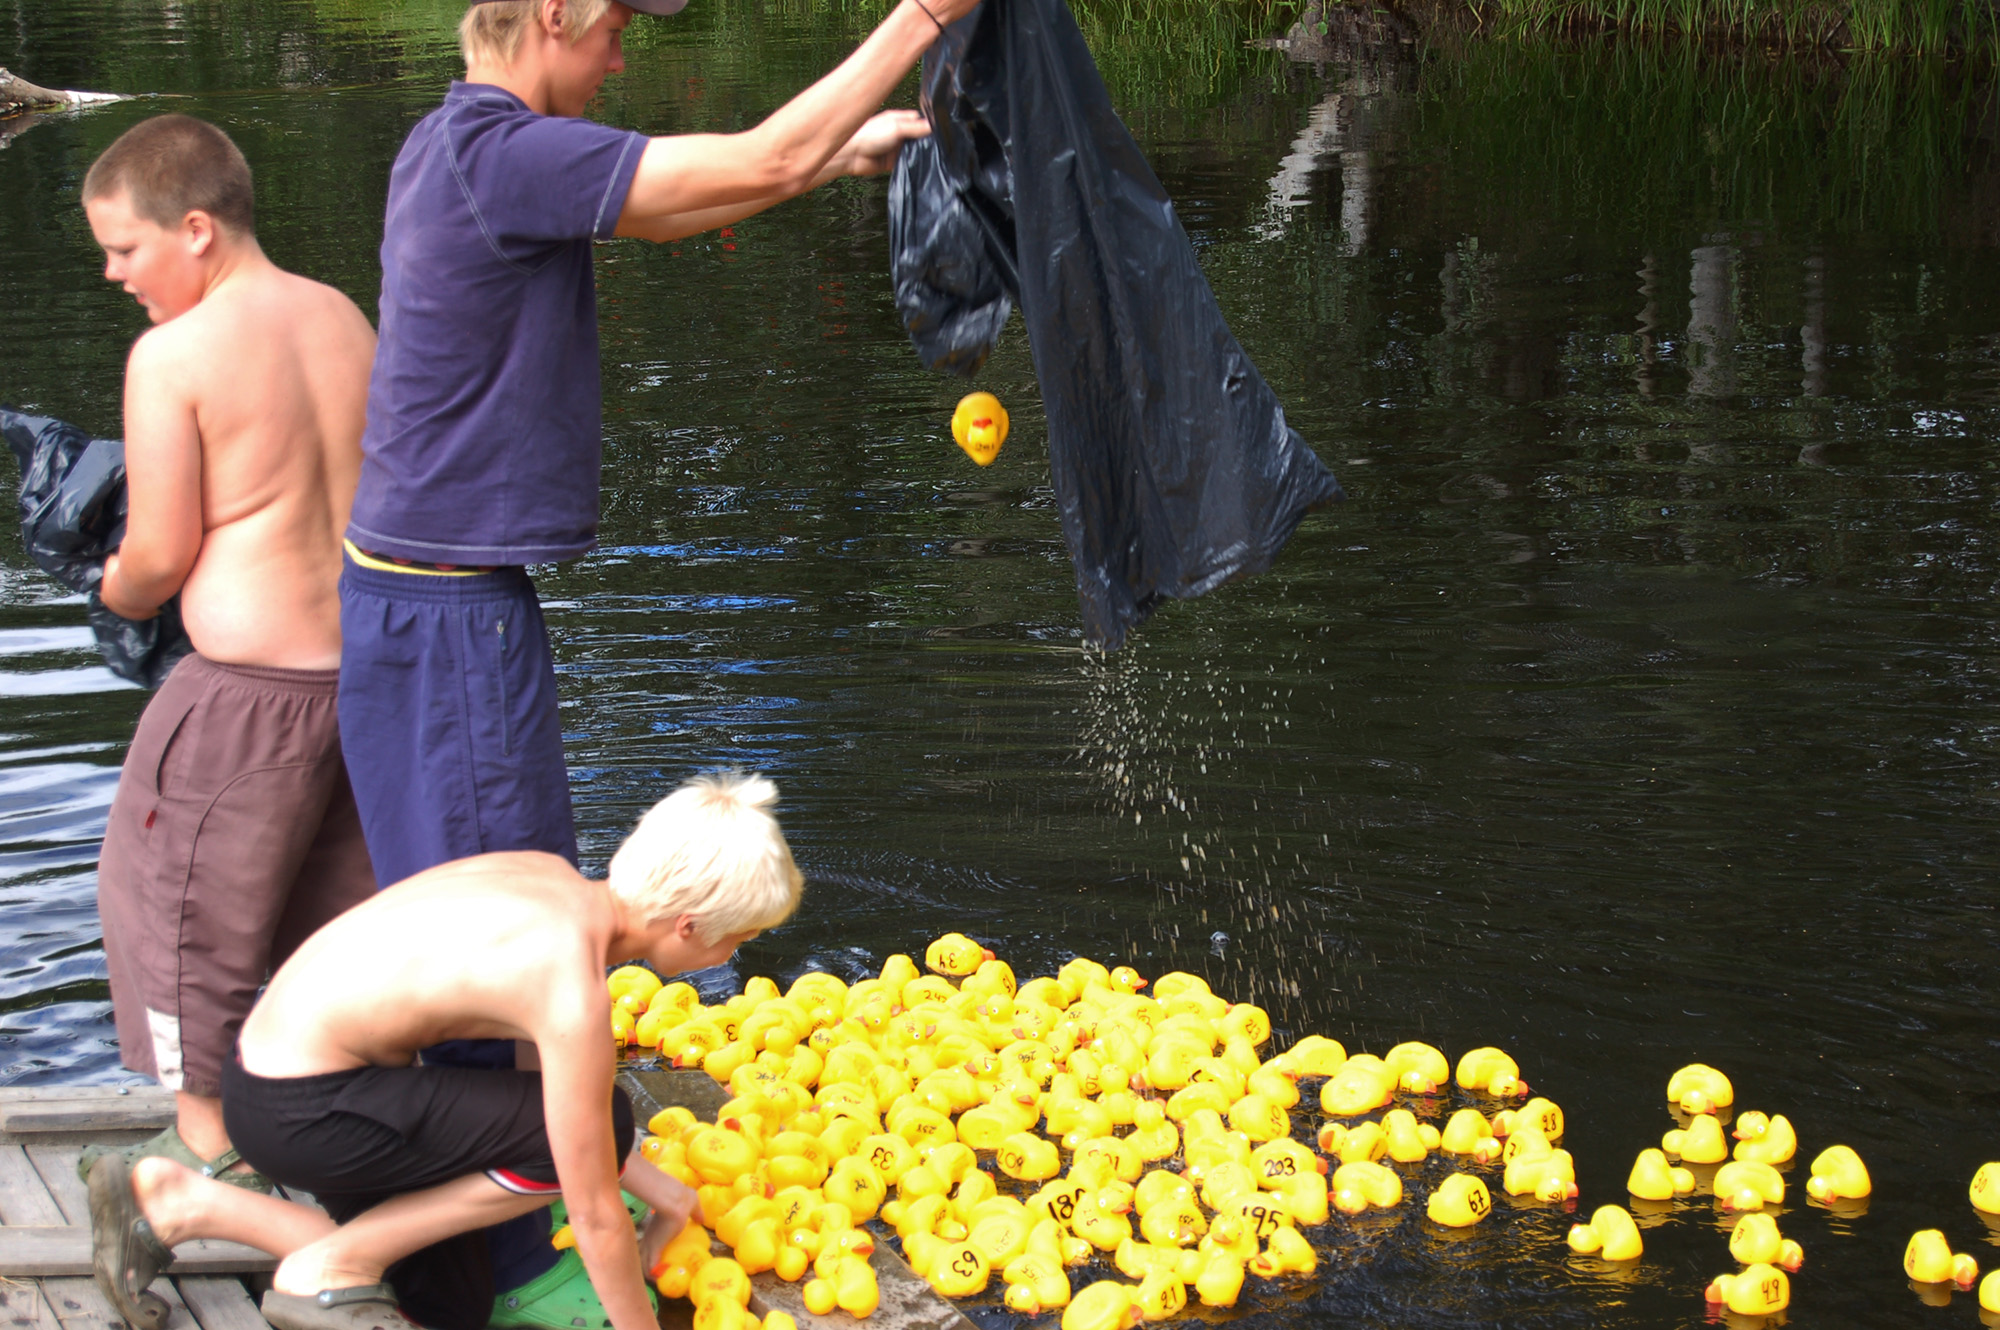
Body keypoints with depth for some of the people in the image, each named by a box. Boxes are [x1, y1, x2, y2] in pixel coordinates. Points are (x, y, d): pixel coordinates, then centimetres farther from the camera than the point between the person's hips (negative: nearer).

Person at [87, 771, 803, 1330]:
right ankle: (333, 1268, -3)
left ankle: (176, 1202, 16)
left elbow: (547, 1086, 17)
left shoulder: (553, 880, 3)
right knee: (597, 1125, -14)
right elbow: (594, 1217, -16)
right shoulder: (573, 991, -24)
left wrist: (659, 1192, 20)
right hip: (300, 1109, -10)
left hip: (274, 1068, 10)